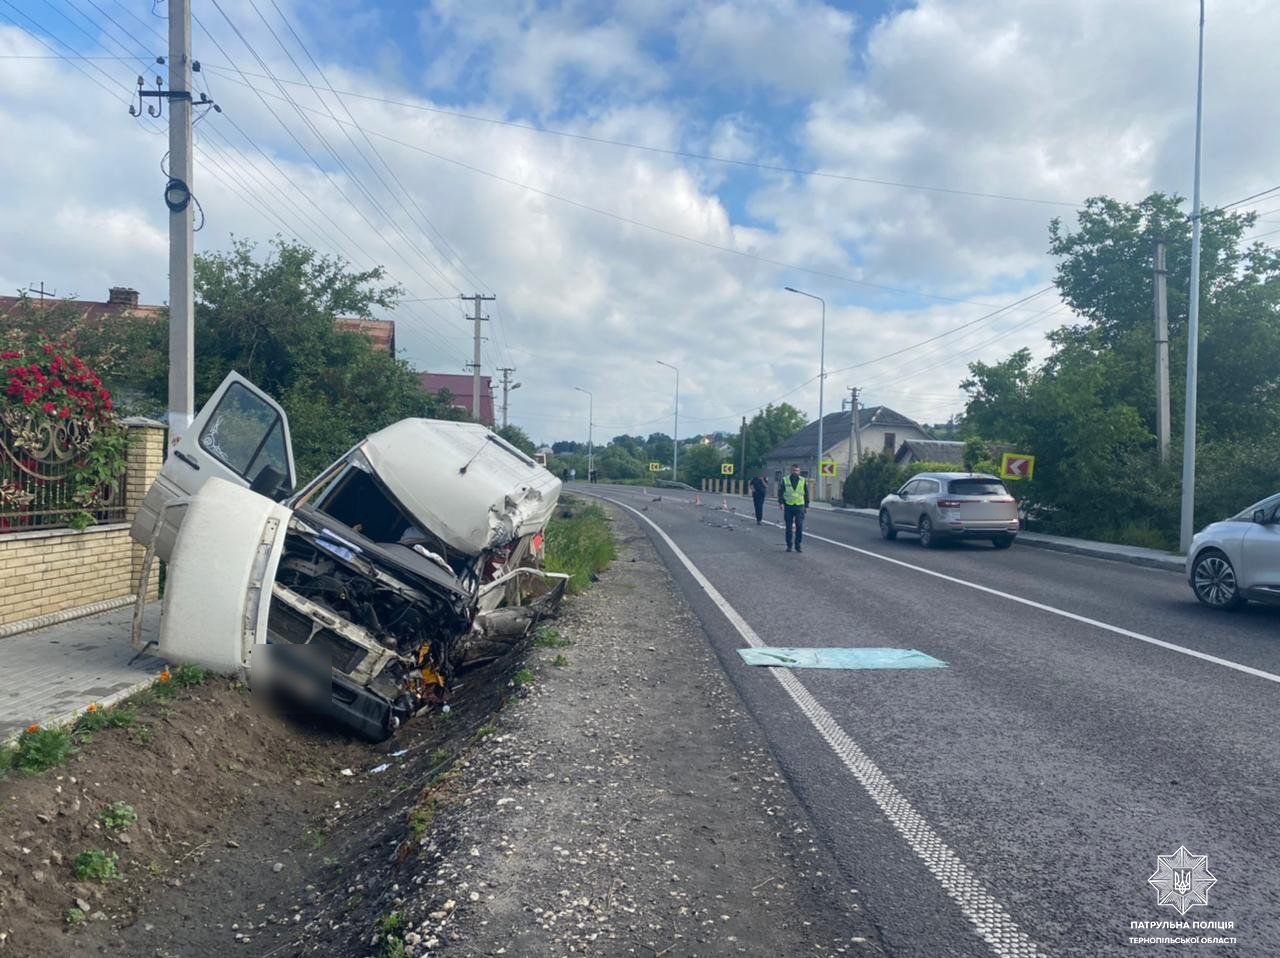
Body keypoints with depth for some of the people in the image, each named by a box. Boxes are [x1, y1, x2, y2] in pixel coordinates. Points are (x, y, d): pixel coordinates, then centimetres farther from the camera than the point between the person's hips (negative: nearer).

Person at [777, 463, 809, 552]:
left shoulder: (803, 481, 6)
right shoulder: (785, 480, 3)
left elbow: (806, 494, 11)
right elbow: (780, 492, 5)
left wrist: (806, 506, 8)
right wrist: (781, 502, -7)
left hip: (799, 506, 0)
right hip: (788, 506, 0)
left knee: (799, 527, -6)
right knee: (788, 527, 5)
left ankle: (798, 545, 3)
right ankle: (789, 545, 14)